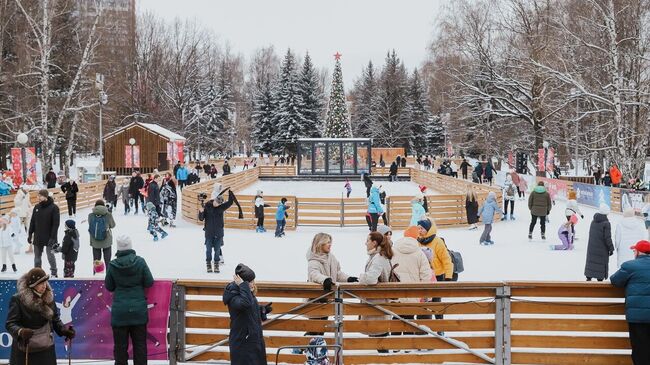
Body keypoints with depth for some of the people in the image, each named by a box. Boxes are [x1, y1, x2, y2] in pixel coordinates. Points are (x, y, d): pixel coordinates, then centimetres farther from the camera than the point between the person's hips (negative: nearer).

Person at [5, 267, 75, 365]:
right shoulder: (18, 299, -13)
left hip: (46, 350, 5)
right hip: (24, 351, -5)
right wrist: (20, 331, -36)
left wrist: (65, 330, -6)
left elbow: (55, 319, 12)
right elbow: (10, 323, -16)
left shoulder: (48, 298, 3)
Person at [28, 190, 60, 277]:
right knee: (37, 256, 10)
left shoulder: (54, 207, -11)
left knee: (50, 255, 0)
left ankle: (54, 273, 14)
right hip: (37, 238, 5)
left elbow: (56, 224, -14)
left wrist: (53, 237, -18)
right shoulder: (37, 207, 5)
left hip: (49, 238, -5)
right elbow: (32, 222, 11)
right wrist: (30, 234, 7)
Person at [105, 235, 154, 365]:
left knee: (120, 344, 8)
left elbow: (109, 287, 3)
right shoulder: (140, 262, -9)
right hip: (138, 309, 0)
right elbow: (149, 282, -3)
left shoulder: (113, 265, -7)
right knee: (140, 343, 10)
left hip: (120, 310, 0)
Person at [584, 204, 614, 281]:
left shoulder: (593, 222, 5)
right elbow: (607, 238, -17)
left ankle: (588, 278, 12)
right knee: (601, 265, 4)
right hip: (602, 250, -6)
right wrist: (611, 248, -7)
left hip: (592, 248, 6)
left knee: (591, 263, 12)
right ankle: (600, 279, 7)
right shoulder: (606, 223, -16)